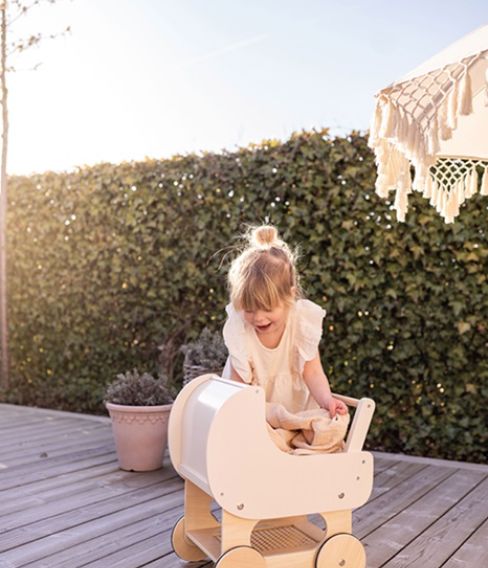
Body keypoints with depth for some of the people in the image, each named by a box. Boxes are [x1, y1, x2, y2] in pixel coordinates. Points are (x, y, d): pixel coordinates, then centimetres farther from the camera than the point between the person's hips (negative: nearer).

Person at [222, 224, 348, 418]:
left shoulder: (303, 320, -21)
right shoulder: (238, 329, -22)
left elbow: (312, 372, -17)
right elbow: (240, 386, -15)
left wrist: (326, 400, -35)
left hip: (296, 406, 1)